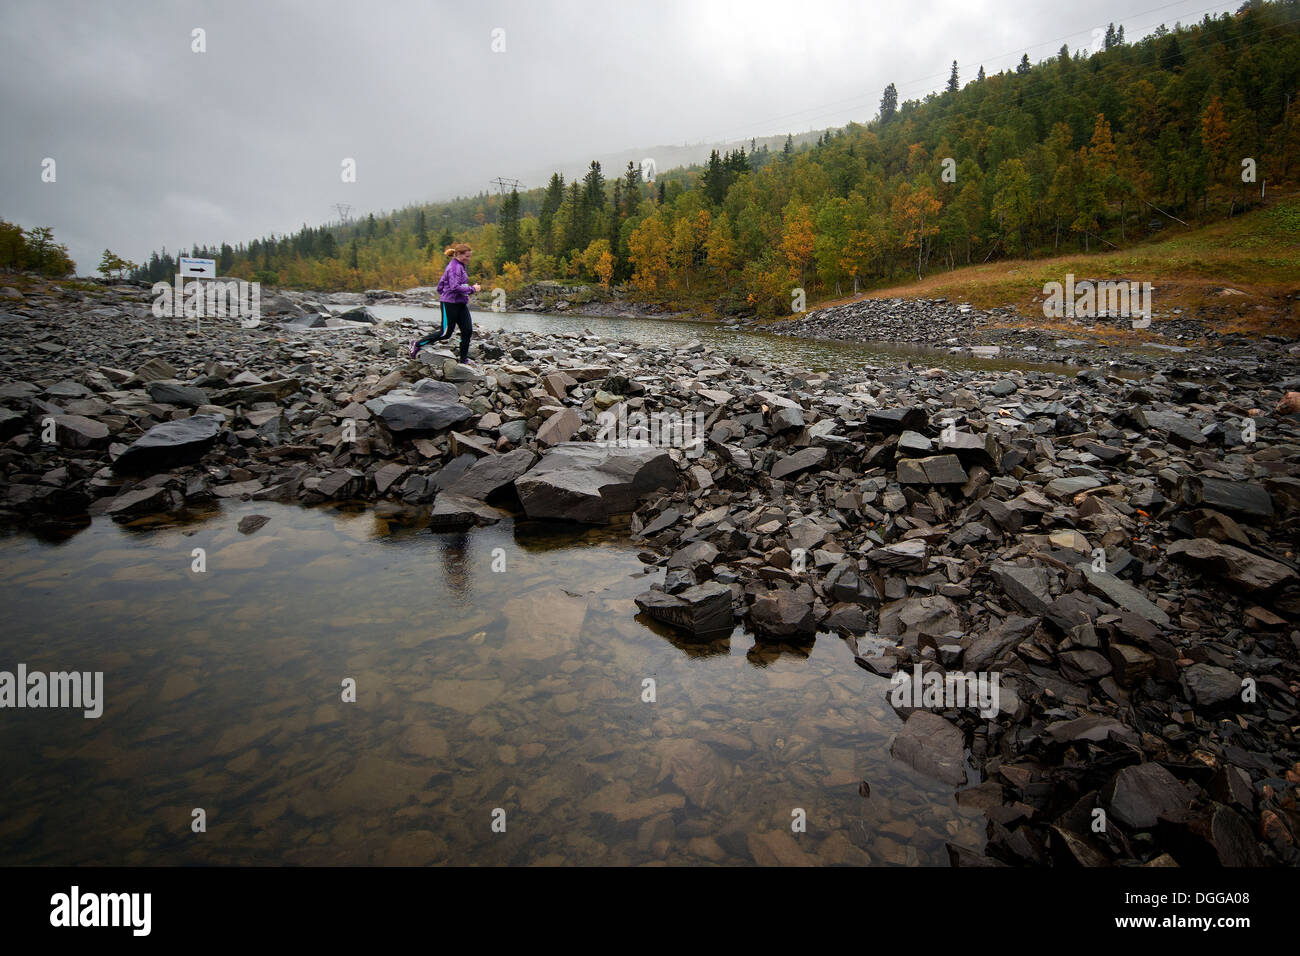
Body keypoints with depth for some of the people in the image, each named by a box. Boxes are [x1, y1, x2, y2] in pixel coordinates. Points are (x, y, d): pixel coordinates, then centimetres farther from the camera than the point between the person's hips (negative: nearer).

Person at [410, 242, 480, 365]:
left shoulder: (459, 266, 16)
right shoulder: (455, 267, -14)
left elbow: (441, 284, 20)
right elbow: (455, 287, -26)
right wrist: (472, 289, -19)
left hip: (460, 304, 10)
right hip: (450, 303, -10)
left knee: (468, 331, 2)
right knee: (446, 333, -4)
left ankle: (464, 360, 8)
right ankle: (417, 344, 11)